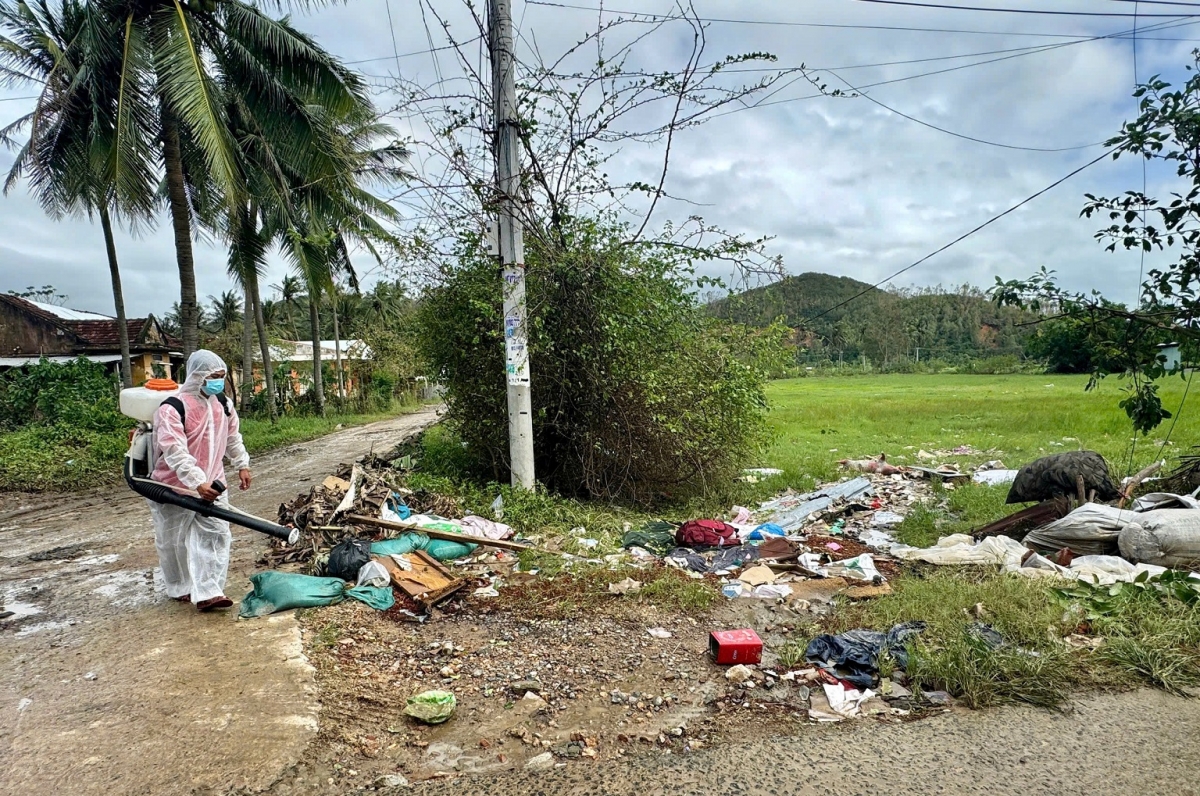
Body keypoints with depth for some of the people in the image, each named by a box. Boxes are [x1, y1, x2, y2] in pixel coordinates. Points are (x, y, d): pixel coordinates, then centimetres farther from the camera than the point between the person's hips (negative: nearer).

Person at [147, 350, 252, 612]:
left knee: (216, 535, -2)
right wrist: (197, 482, -37)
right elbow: (175, 452, -30)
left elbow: (233, 436, 17)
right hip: (176, 487, -5)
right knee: (175, 540, 11)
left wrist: (242, 464, 17)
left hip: (212, 483, 5)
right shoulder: (172, 408, -22)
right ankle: (180, 588, 31)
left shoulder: (222, 403, 1)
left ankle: (207, 592, 0)